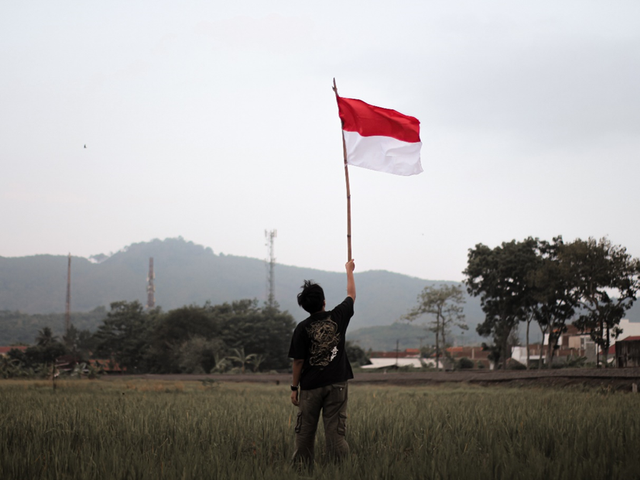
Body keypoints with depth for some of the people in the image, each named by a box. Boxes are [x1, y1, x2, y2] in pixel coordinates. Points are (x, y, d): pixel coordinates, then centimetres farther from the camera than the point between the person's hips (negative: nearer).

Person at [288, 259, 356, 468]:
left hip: (310, 387, -1)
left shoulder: (302, 328, -6)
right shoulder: (338, 317, -1)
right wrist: (349, 271, 32)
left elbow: (298, 361, -5)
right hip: (336, 384, 1)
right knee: (335, 432, 0)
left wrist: (294, 387, 5)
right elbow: (351, 295, 18)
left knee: (305, 433, 9)